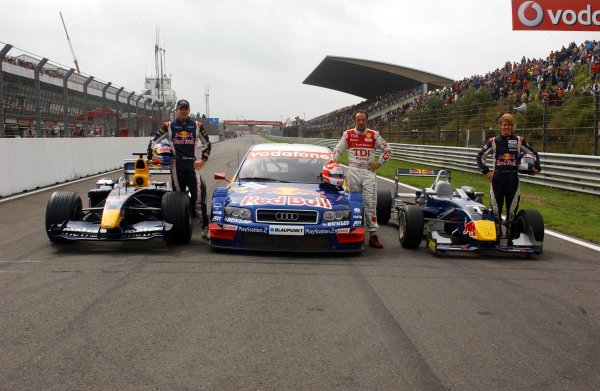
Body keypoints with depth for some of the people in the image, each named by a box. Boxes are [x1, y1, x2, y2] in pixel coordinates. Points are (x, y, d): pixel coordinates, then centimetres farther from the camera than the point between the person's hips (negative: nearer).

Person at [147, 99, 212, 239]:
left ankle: (205, 227, -4)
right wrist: (150, 157, 5)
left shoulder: (197, 126, 8)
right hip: (176, 165, 0)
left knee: (199, 195, -8)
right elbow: (153, 141, 11)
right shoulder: (168, 126, 7)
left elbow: (207, 144, 18)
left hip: (192, 164, 0)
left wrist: (203, 160, 9)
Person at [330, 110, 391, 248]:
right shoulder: (348, 134, 6)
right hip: (353, 171, 0)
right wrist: (332, 162, -5)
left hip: (369, 171, 0)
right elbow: (338, 150, 10)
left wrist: (379, 163, 4)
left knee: (370, 203, -5)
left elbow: (387, 149, 13)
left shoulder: (374, 135, 6)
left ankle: (373, 234, -5)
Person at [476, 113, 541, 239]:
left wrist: (536, 167, 10)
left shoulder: (519, 141, 6)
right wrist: (485, 171, 0)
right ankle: (497, 232, 11)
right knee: (496, 207, 1)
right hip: (497, 178, -1)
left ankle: (510, 232, 13)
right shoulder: (493, 141, 3)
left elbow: (533, 153, 16)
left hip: (513, 179, 1)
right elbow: (480, 156, 7)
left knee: (512, 207, 4)